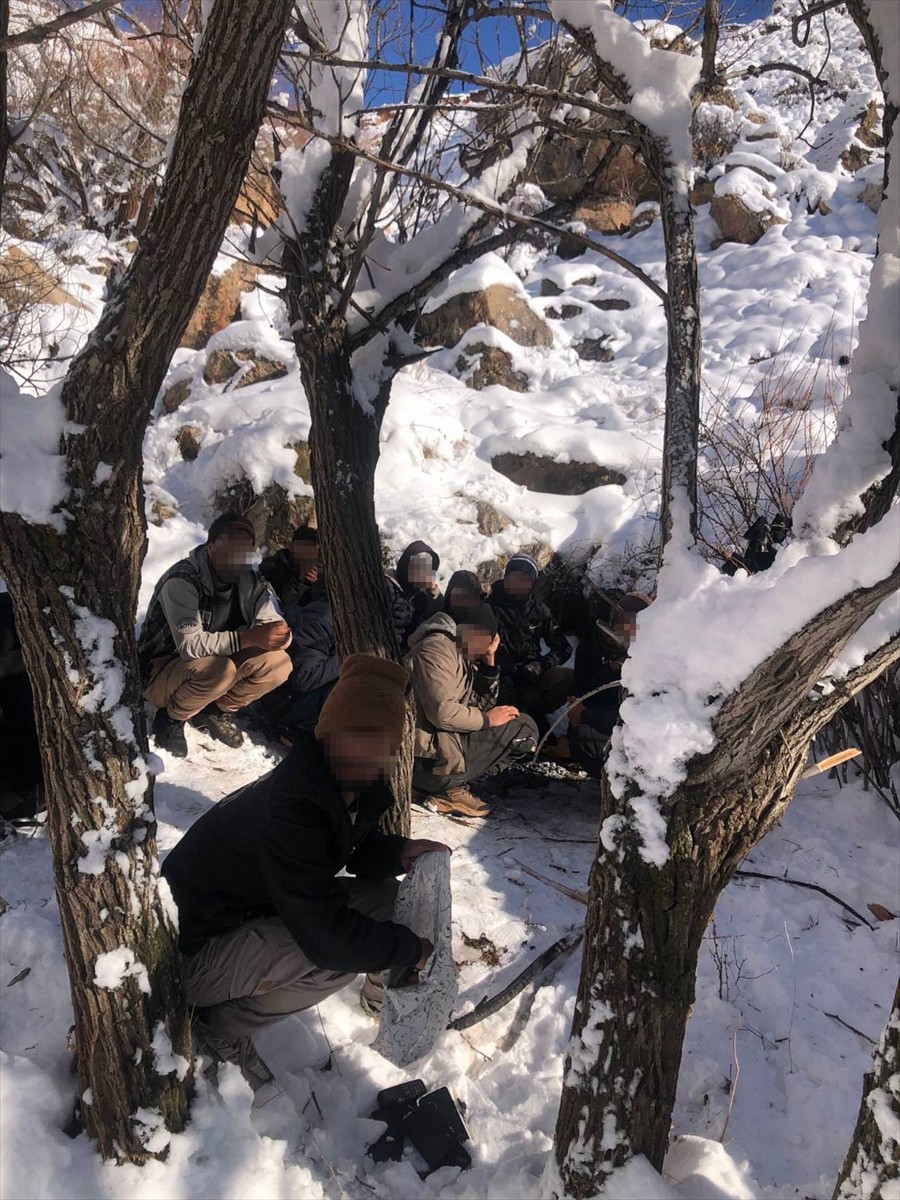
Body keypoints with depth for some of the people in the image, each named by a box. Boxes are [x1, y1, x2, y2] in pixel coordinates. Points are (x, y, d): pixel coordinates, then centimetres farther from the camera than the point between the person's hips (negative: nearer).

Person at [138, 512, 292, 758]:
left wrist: (280, 635, -33)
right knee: (219, 669, -37)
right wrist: (247, 638, -45)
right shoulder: (182, 580, -25)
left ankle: (216, 712, 6)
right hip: (160, 673, -6)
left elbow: (275, 627, -8)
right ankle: (171, 718, -6)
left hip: (214, 666, 6)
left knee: (278, 663, -15)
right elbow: (189, 644, -36)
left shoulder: (249, 581, -6)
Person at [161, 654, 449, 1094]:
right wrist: (410, 949, -20)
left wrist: (398, 853, -12)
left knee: (384, 896, 0)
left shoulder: (354, 790, -9)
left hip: (255, 913, 9)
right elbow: (329, 936, -34)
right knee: (340, 954, -28)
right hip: (194, 954, -8)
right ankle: (220, 1027, -7)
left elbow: (355, 847, 10)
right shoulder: (289, 811, -36)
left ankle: (383, 993, 26)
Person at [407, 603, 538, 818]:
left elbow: (481, 704, 15)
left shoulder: (462, 655, 18)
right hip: (428, 757, -10)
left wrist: (489, 662, 5)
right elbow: (442, 712, -24)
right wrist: (487, 719, -11)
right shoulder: (437, 649, -13)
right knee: (525, 730, -9)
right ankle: (447, 789, -6)